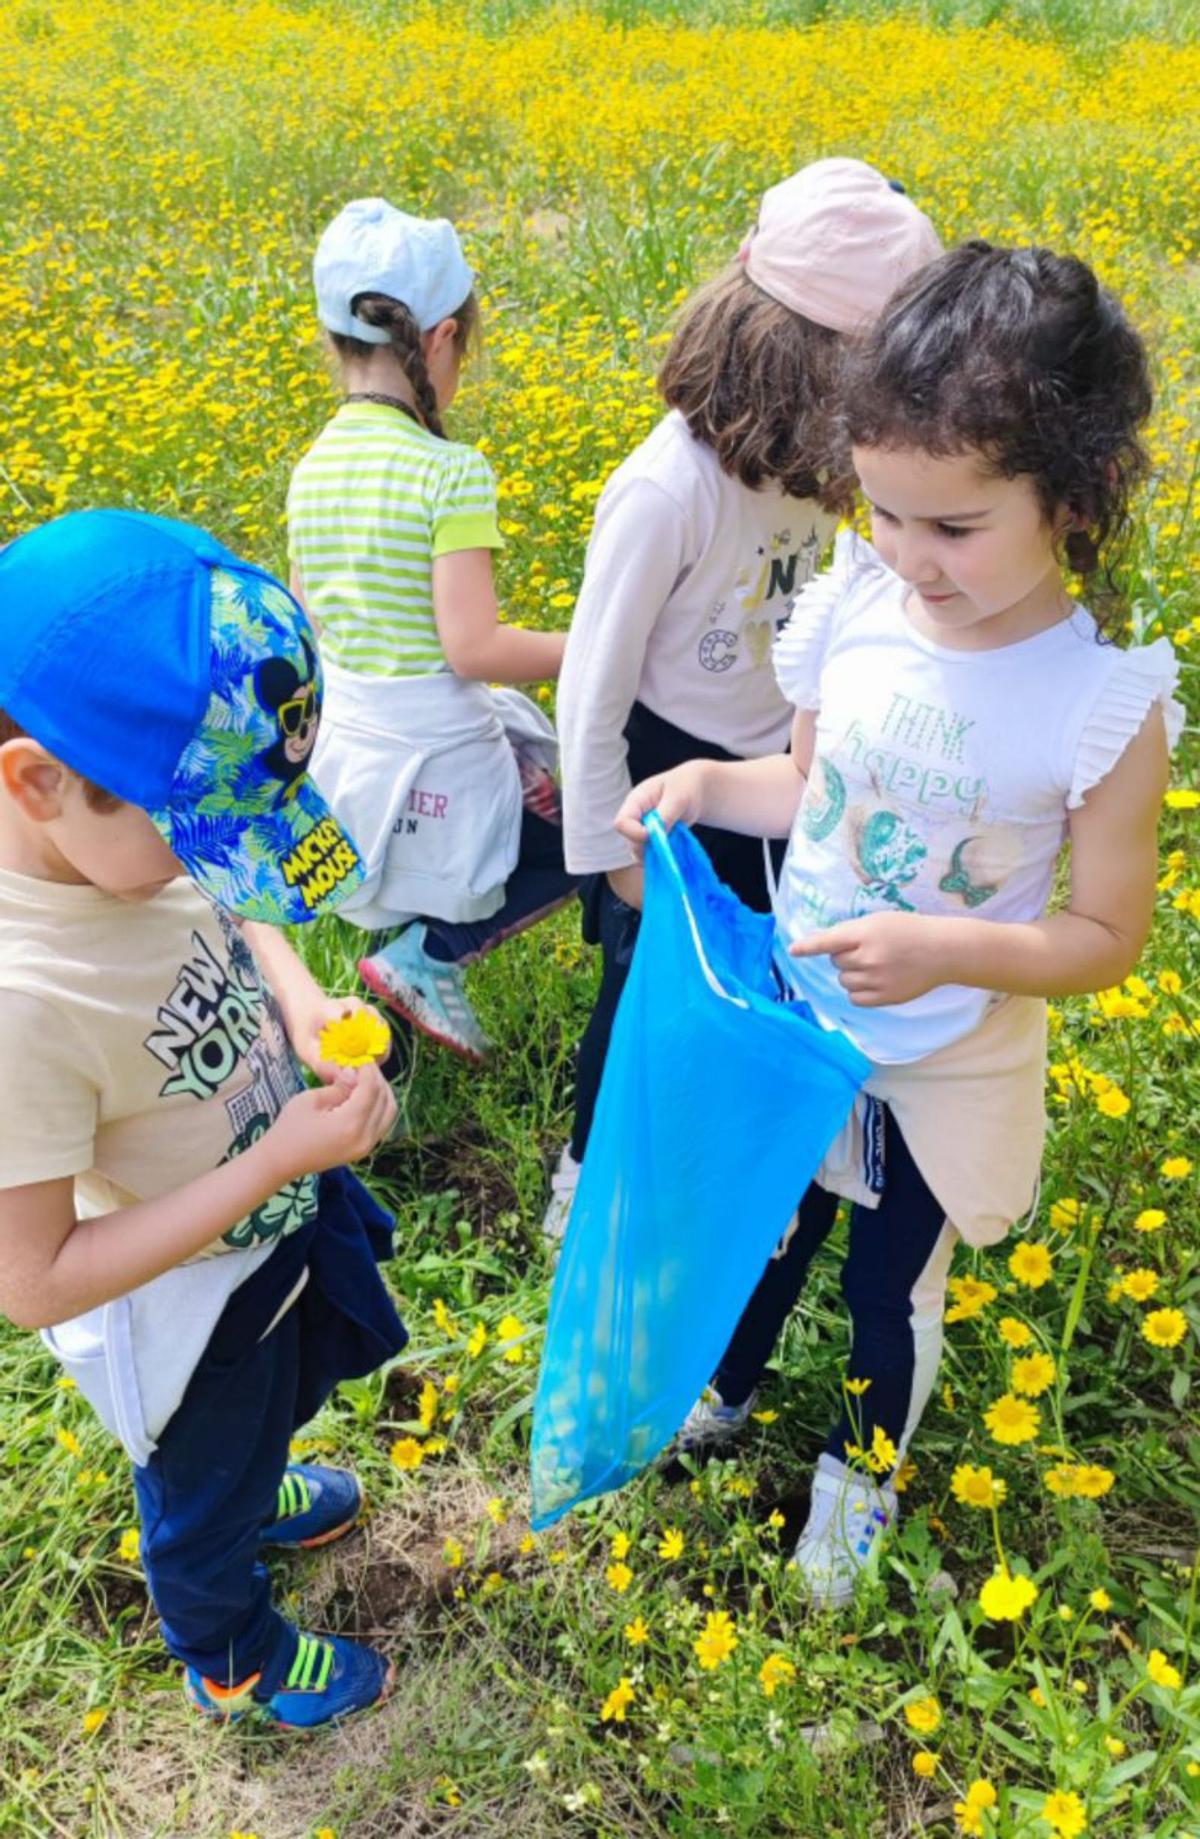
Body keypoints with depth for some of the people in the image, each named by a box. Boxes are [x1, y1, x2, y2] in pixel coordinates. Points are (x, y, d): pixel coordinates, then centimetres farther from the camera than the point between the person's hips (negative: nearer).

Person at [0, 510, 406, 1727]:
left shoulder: (128, 833, -21)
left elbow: (236, 916, 3)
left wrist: (300, 1003, -18)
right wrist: (278, 1161, -34)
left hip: (282, 1219, 6)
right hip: (192, 1314, -6)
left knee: (280, 1401, 37)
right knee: (203, 1494, 27)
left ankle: (246, 1495, 71)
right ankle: (235, 1663, 60)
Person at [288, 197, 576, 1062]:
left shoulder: (311, 470, 3)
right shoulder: (452, 473, -19)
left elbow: (308, 629, 9)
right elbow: (474, 648, -22)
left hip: (346, 752, 8)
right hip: (439, 763, -7)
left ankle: (408, 924, 11)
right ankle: (428, 951, 2)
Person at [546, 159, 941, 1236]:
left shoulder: (804, 464, -7)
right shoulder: (669, 492, -29)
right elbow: (593, 691, -20)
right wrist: (614, 849, -14)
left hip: (774, 779, 7)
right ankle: (590, 1174, 41)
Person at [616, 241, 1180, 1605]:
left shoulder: (1108, 700, -25)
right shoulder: (852, 611, -15)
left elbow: (1107, 937, -16)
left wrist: (948, 948, -32)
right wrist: (706, 783, -16)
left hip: (947, 1069, -3)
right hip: (795, 1015, 3)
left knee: (892, 1289, 20)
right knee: (768, 1227, 26)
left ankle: (862, 1465, 52)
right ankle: (725, 1388, 57)